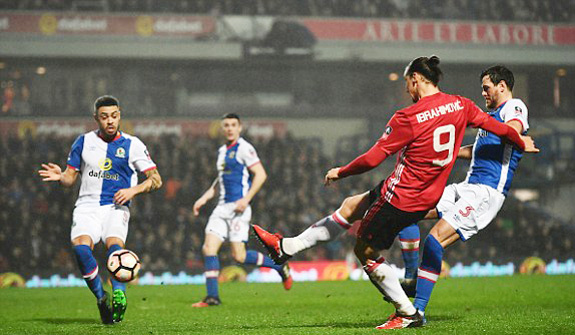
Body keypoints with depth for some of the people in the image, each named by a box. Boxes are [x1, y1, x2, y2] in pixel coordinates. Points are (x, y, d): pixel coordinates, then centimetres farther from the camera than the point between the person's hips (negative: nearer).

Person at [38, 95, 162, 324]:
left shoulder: (133, 145, 5)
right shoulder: (83, 142, 10)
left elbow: (156, 179, 7)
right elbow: (71, 177, 15)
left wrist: (133, 190, -10)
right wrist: (60, 176, -8)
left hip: (116, 207, -1)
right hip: (87, 206, 1)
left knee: (114, 245, -32)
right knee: (81, 247, -26)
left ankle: (119, 296, -34)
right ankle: (101, 298, -12)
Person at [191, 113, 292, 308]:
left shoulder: (244, 149, -7)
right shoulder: (222, 151, 19)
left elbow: (261, 174, -13)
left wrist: (246, 199, -20)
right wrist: (204, 199, 21)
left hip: (238, 207, -8)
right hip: (222, 207, 8)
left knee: (239, 255, -11)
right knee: (209, 248, -5)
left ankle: (279, 266, 10)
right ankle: (212, 297, -3)